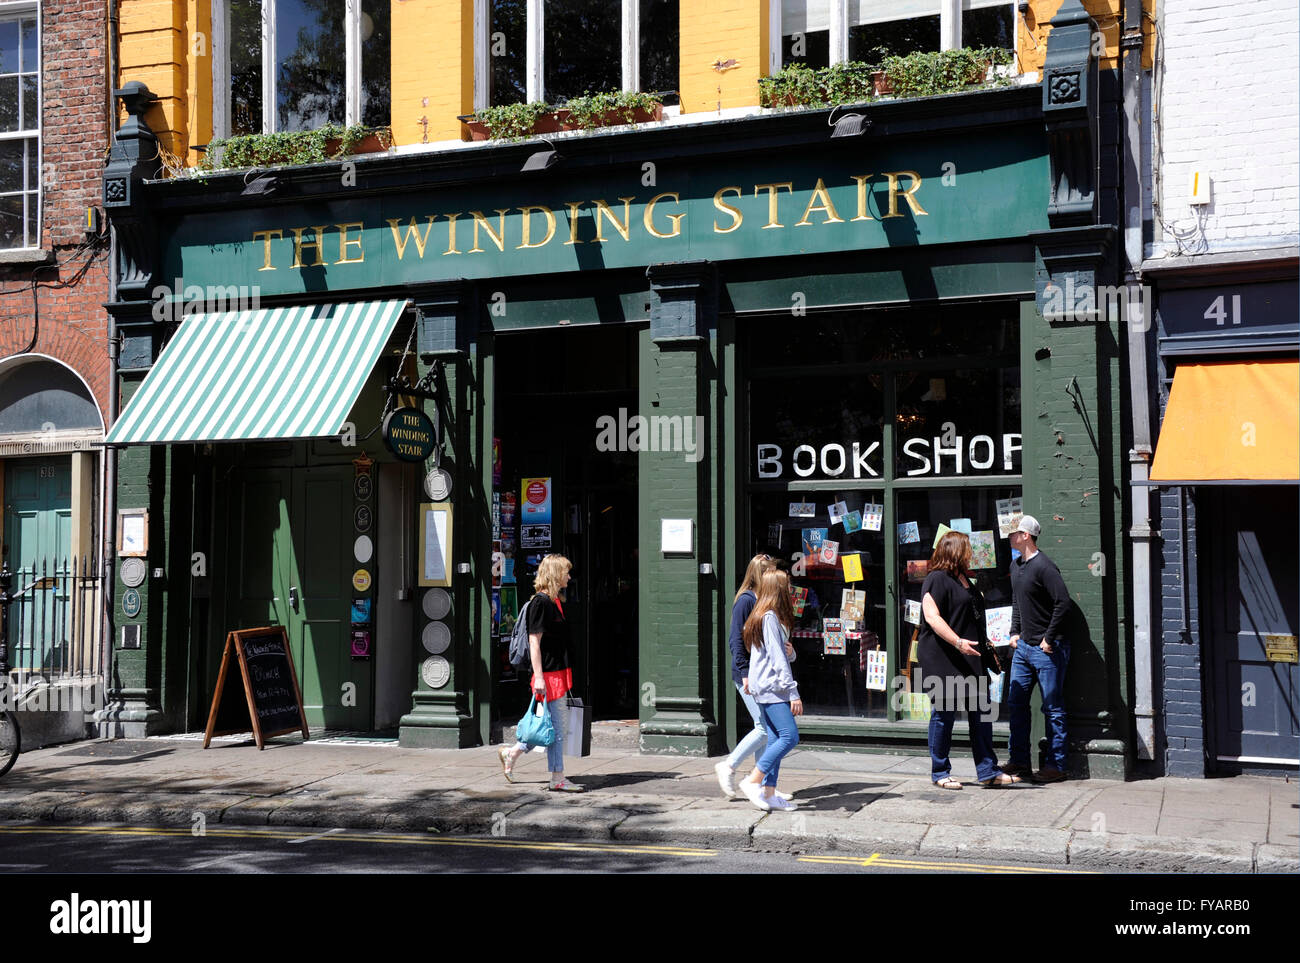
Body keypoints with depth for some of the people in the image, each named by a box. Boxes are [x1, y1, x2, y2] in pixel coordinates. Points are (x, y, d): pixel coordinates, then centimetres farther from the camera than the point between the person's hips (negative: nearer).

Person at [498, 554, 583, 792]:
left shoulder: (555, 601, 15)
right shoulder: (541, 602, -13)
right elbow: (534, 641, -17)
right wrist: (539, 676, -20)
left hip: (559, 672, 10)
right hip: (548, 674, -10)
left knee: (554, 725, 13)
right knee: (555, 727, -3)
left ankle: (511, 753, 25)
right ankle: (558, 779, 5)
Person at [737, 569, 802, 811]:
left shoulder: (762, 616, 17)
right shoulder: (770, 617, -13)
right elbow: (777, 659, -18)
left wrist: (788, 650, -1)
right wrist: (793, 693, -18)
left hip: (765, 688, 10)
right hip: (771, 686, -10)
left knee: (775, 740, 8)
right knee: (789, 736, -13)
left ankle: (769, 794, 7)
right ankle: (753, 781, -10)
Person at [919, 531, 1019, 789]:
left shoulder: (964, 579, 19)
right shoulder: (937, 579, -11)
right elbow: (932, 616, -21)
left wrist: (984, 644, 25)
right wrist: (959, 642, -28)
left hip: (969, 660, 9)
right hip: (943, 659, -9)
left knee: (981, 712, 6)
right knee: (944, 714, -1)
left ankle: (987, 771, 11)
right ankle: (940, 773, 10)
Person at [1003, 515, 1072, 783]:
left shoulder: (1044, 567, -17)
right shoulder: (1016, 566, 11)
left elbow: (1063, 604, -20)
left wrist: (1049, 639, -17)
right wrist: (1015, 632, 14)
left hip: (1047, 649, -9)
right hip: (1023, 646, 9)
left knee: (1053, 708, 0)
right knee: (1015, 703, 10)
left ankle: (1055, 766, 7)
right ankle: (1020, 761, 19)